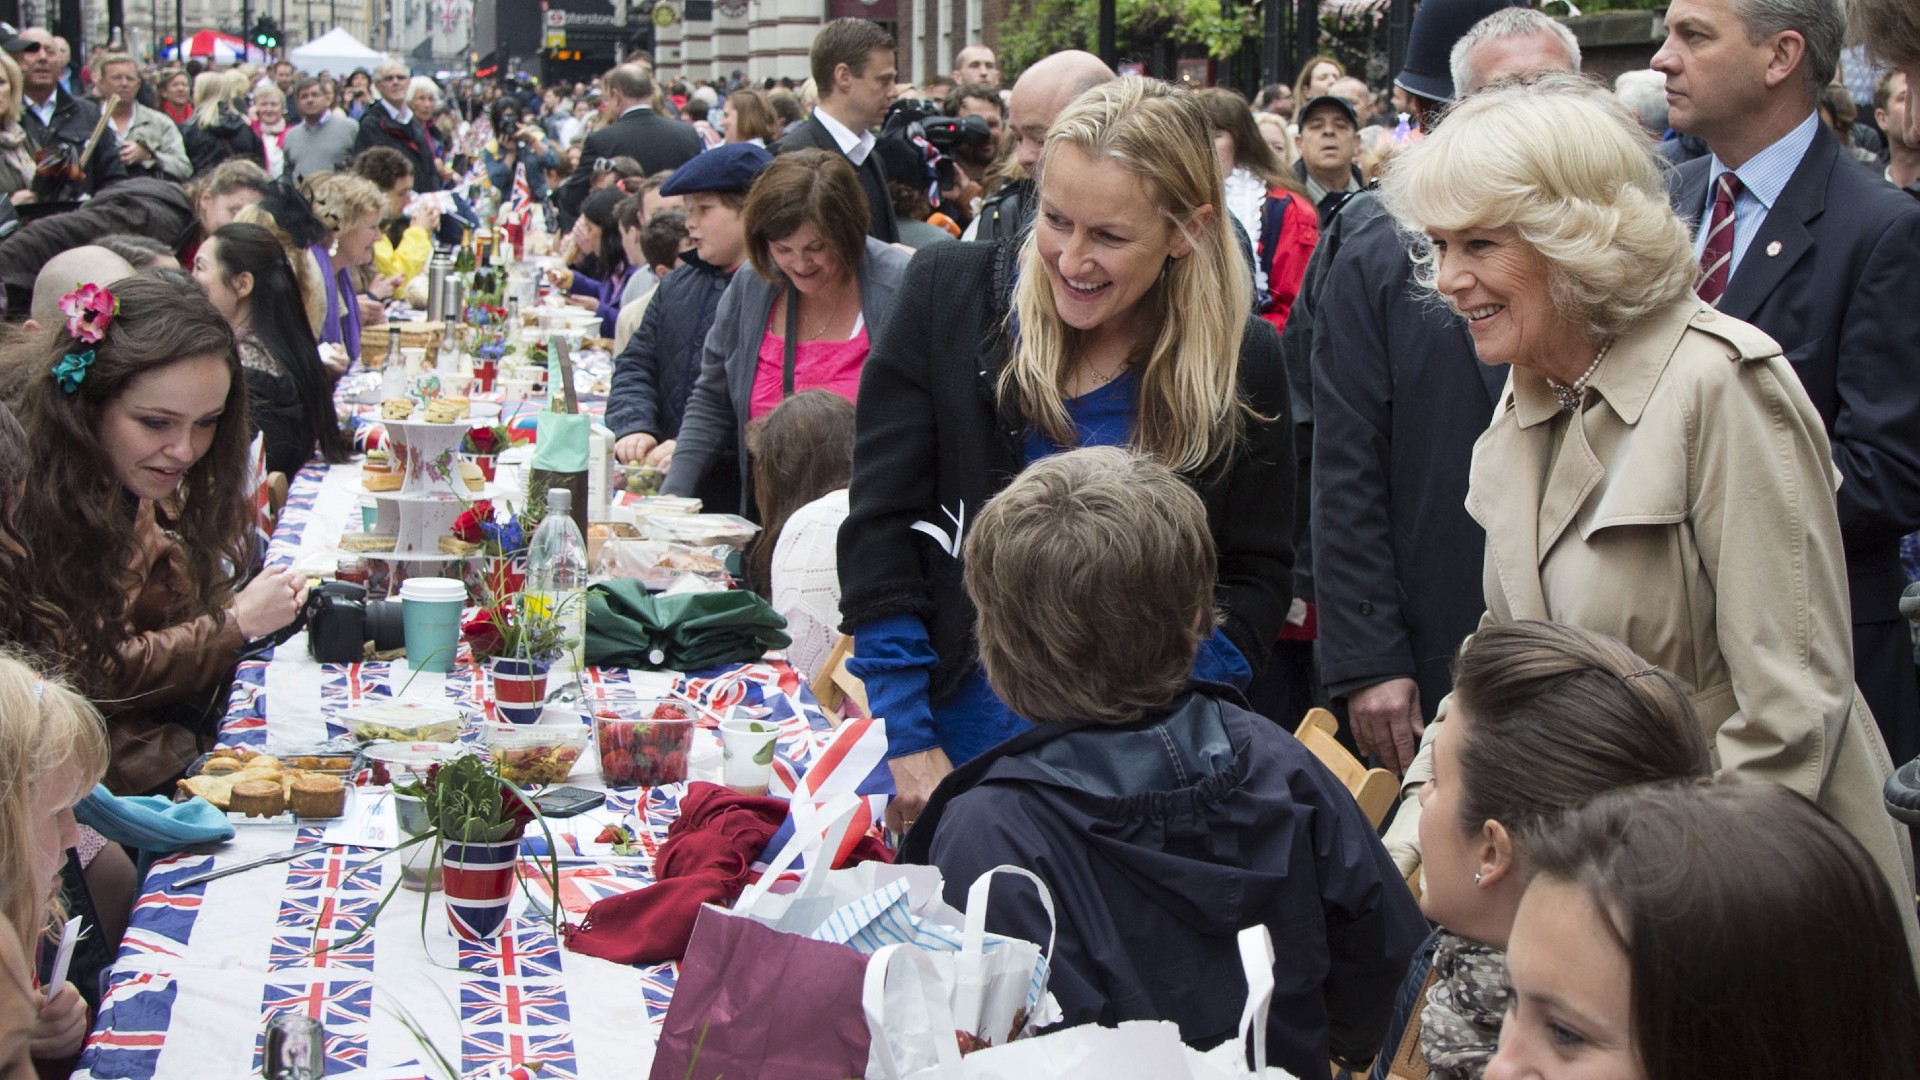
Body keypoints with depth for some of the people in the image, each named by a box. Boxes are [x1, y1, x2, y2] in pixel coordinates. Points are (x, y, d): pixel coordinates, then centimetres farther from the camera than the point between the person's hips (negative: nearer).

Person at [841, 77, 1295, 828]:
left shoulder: (1239, 365, -4)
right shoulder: (949, 295, -5)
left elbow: (1255, 580, 1)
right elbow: (879, 526, -6)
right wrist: (907, 741, -11)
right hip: (953, 742, 1)